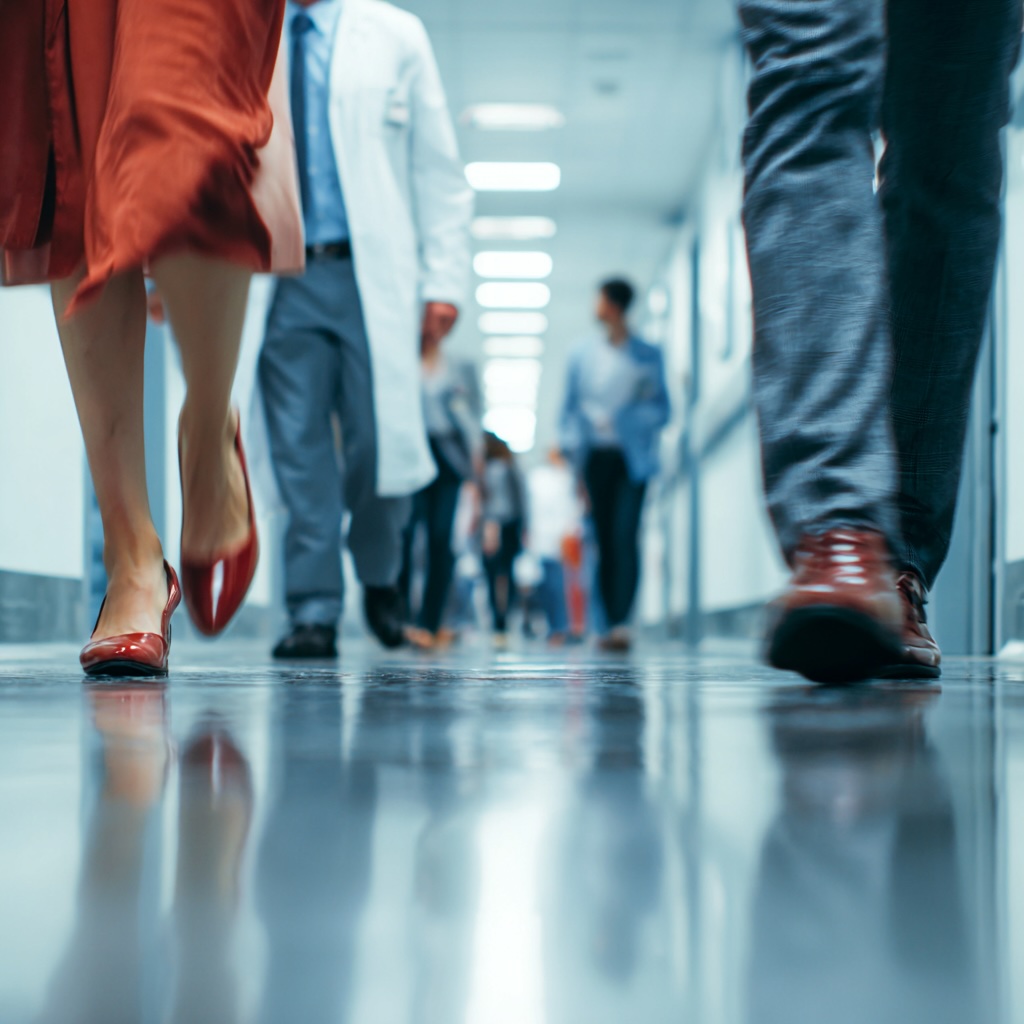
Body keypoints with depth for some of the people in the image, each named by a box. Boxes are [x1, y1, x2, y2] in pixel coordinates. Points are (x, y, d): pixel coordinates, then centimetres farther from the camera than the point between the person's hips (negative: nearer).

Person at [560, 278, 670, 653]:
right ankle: (611, 624, 7)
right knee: (604, 540, 1)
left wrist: (623, 419, -10)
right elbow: (569, 407, 13)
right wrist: (573, 450, 0)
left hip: (632, 458, -2)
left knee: (625, 535, -16)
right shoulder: (583, 355, 12)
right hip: (596, 457, 2)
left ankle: (622, 623, -21)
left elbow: (662, 410, 7)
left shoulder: (648, 356, 7)